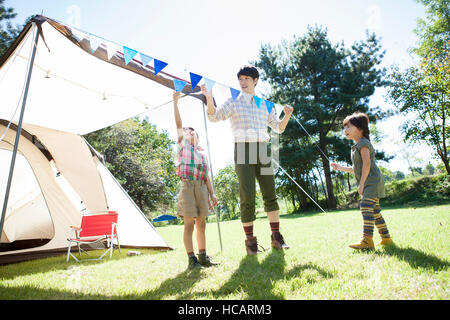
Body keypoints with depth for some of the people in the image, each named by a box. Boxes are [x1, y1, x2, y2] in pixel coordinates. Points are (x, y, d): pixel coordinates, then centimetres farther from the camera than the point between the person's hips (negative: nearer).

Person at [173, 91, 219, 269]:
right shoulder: (182, 145, 10)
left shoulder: (202, 154, 20)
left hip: (201, 187, 4)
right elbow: (179, 124, 0)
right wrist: (175, 102, -6)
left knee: (201, 223, 8)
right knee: (189, 224, -3)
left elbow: (206, 177, 16)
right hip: (188, 185, -4)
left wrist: (212, 194, 8)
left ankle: (203, 256, 16)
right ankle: (191, 258, 4)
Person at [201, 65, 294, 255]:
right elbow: (215, 117, -6)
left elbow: (278, 128, 19)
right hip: (243, 150, -3)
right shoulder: (233, 102, 7)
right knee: (247, 197, -6)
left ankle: (276, 237, 13)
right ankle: (250, 240, 5)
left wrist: (287, 116, 0)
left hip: (262, 150, 4)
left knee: (270, 194, 3)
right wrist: (209, 99, -23)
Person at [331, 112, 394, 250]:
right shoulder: (357, 146, 20)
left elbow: (367, 164, -21)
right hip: (370, 183, 10)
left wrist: (361, 183, -21)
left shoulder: (363, 143, -11)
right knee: (374, 210, 13)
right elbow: (356, 169, 24)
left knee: (366, 207, -19)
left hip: (372, 181, -10)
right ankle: (386, 238, 22)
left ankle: (367, 240, -22)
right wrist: (341, 168, 18)